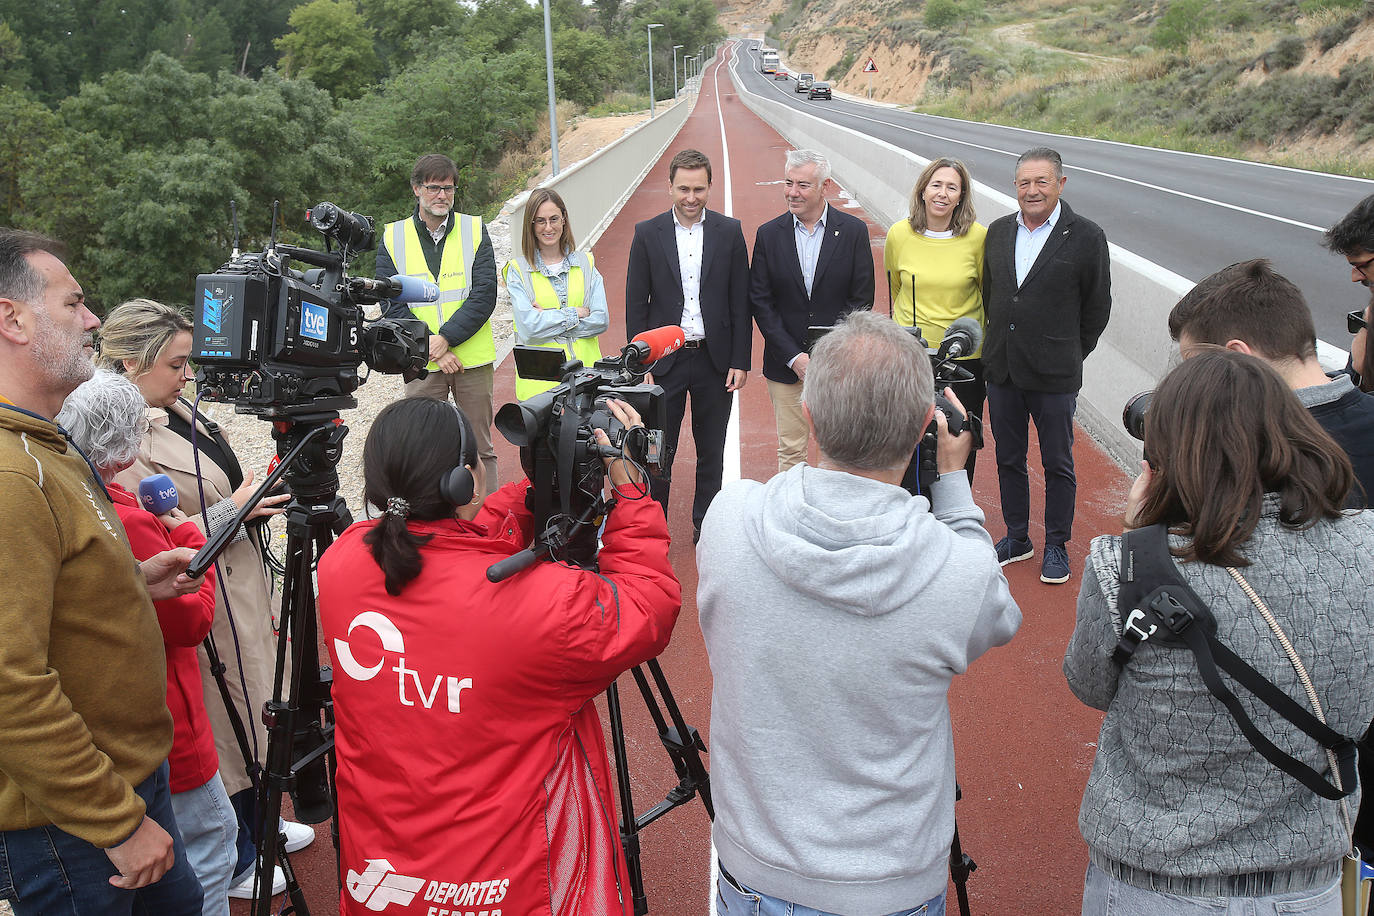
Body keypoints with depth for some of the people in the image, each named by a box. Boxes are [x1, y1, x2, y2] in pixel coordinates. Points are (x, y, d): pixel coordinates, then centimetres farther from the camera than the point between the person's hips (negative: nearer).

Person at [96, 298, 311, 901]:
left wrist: (259, 496, 9)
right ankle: (231, 863, 25)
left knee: (251, 711, 22)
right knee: (221, 724, 6)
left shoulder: (180, 413, 7)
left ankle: (257, 825, 42)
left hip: (241, 592, 9)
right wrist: (232, 510, -23)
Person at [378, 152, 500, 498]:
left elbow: (484, 297, -6)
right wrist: (431, 348, -13)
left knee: (480, 448, 6)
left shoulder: (475, 230, 3)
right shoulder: (392, 238, 5)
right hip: (422, 363, 0)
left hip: (473, 359, 0)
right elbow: (392, 305, -1)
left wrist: (444, 339, -16)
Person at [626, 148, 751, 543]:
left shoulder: (729, 232, 1)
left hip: (715, 359, 1)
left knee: (711, 453, 12)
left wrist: (740, 360, -3)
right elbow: (635, 305, 0)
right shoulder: (647, 234, -1)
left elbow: (741, 302, 2)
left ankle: (704, 525, 28)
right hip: (665, 361, -1)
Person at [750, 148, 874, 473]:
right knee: (790, 451, 7)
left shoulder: (853, 231, -2)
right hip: (786, 367, 1)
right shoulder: (768, 234, 1)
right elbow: (760, 302, 0)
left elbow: (862, 299, -3)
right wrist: (794, 357, -9)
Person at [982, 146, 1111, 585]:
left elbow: (1097, 307, -2)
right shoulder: (999, 231, 6)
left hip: (1054, 375, -4)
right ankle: (1017, 538, 31)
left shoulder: (1086, 236, -8)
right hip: (1002, 369, 4)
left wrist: (1068, 356, 2)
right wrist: (1000, 347, 12)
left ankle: (1057, 545, 24)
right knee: (1008, 460, 15)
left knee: (1058, 465, 8)